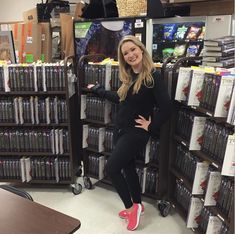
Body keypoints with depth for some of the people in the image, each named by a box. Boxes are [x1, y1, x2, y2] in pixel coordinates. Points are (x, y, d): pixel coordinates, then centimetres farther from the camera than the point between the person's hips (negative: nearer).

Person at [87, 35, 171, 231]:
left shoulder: (153, 76, -16)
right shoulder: (129, 77, 7)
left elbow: (166, 108, -22)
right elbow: (121, 99, 20)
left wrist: (151, 126, -14)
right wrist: (97, 89, 29)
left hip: (136, 133, -8)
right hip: (121, 130, 8)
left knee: (111, 168, -9)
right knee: (128, 167, 17)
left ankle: (132, 207, 11)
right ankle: (137, 205, 36)